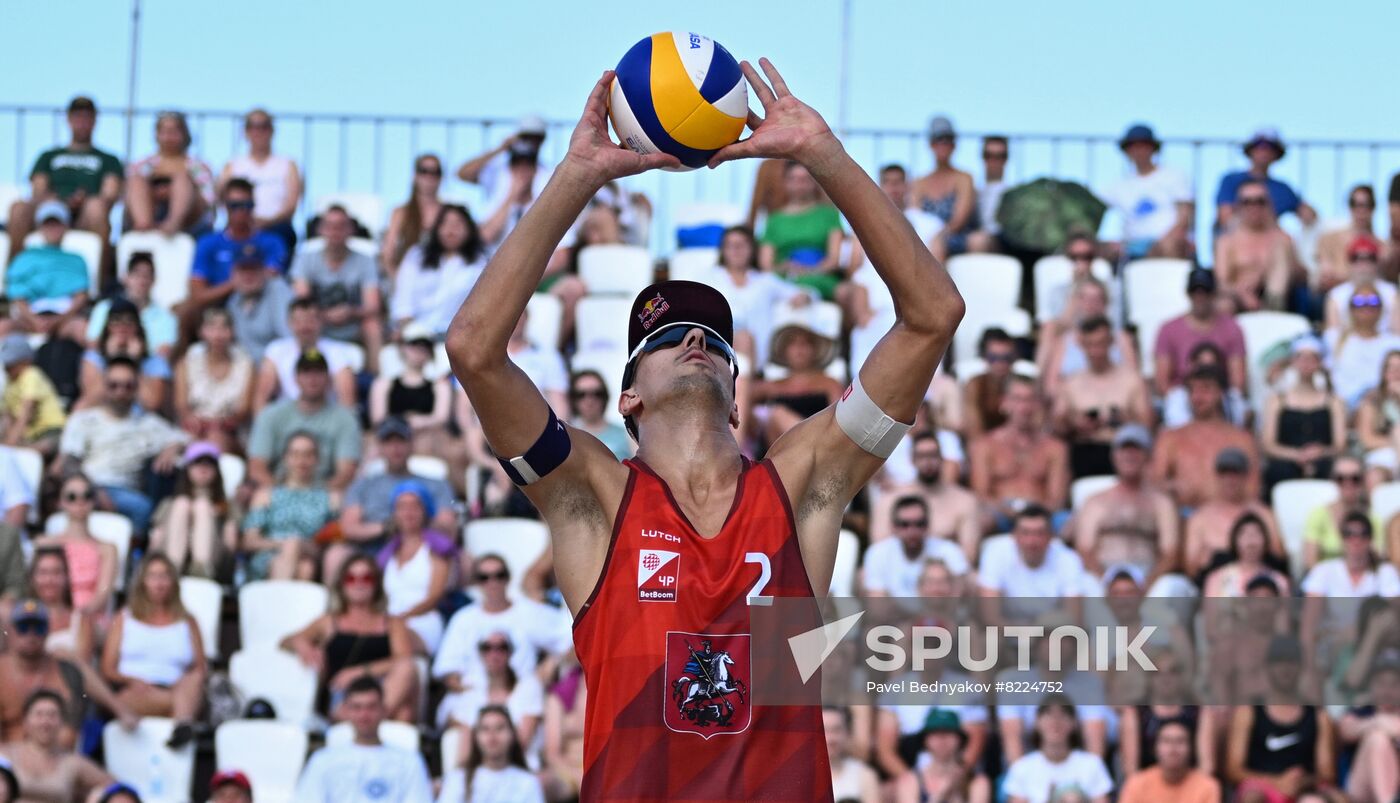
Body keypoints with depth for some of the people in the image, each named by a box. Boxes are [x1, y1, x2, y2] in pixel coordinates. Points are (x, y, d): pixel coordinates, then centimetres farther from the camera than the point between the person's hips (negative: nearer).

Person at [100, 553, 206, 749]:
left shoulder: (187, 622, 26)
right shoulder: (124, 619, 24)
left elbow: (200, 670, 15)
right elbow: (108, 669, 13)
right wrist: (133, 680, -9)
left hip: (175, 689, 0)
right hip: (130, 693, 0)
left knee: (193, 680, -35)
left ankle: (183, 725, -64)